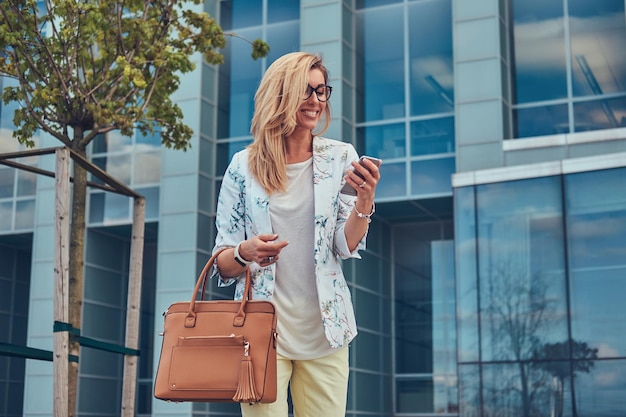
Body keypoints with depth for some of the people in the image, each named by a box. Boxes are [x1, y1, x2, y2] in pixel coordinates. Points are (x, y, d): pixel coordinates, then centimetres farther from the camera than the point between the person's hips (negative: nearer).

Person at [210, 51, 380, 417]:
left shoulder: (340, 158, 3)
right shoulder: (244, 167, 1)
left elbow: (347, 247, -3)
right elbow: (221, 264, 2)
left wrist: (365, 198, -20)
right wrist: (245, 252, -20)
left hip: (323, 330, 1)